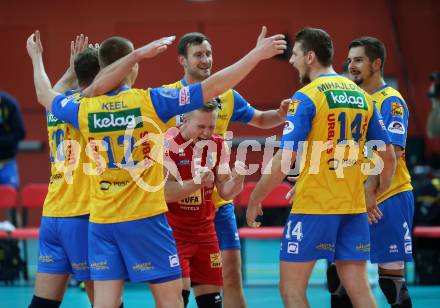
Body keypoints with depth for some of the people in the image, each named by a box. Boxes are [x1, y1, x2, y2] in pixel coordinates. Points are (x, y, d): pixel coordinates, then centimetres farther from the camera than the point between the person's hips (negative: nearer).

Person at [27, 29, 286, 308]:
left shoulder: (84, 109, 0)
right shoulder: (149, 101, -10)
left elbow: (45, 95, 22)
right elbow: (213, 87, -11)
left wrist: (37, 58, 39)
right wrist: (257, 54, -5)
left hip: (100, 222, 4)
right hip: (145, 219, -4)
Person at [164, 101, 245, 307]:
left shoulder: (217, 145, 3)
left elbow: (225, 192, 5)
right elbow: (163, 193, -22)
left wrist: (237, 178, -16)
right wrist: (197, 182, -34)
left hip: (204, 230, 6)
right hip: (173, 230, -5)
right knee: (179, 291, -19)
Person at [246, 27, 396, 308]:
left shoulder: (306, 97, -9)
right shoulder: (361, 95, 10)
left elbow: (283, 163, -14)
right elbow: (389, 157, 13)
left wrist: (255, 200, -2)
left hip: (313, 208, -6)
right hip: (354, 208, 6)